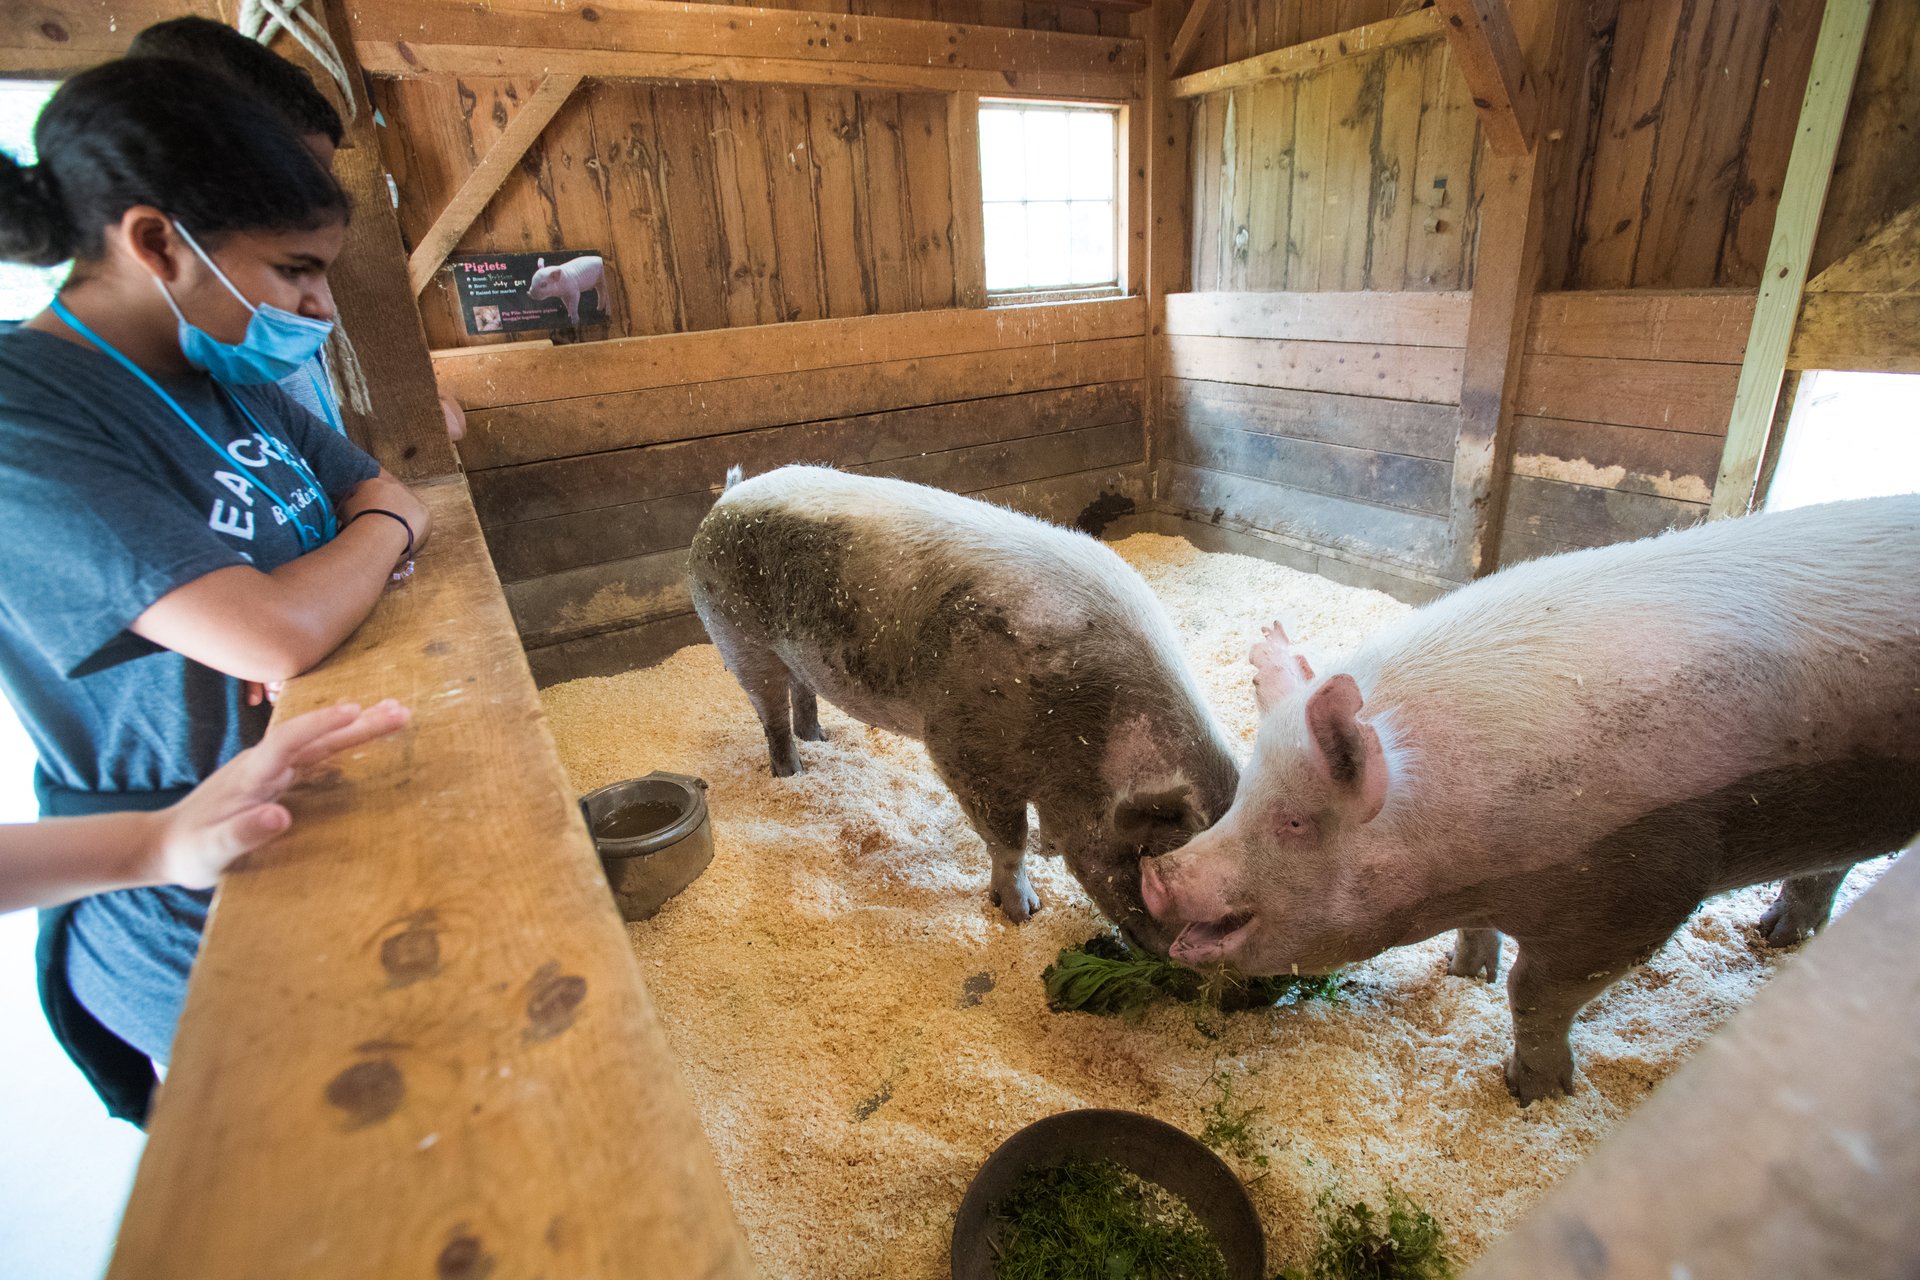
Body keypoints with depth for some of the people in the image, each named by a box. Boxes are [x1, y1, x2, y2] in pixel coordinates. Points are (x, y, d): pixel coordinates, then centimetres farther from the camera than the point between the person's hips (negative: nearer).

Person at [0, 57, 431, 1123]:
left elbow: (396, 506, 5)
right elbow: (271, 636, -34)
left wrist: (316, 602, -16)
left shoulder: (230, 378, 2)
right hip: (199, 937, -7)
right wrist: (381, 536, -13)